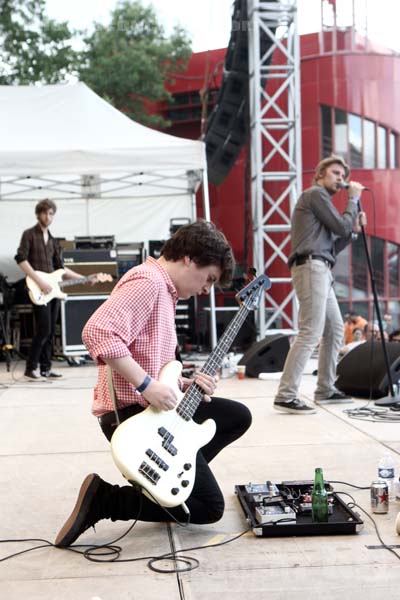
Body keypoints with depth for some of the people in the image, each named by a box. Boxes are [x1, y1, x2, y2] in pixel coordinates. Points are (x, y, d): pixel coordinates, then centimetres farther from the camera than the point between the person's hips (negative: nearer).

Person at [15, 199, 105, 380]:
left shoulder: (52, 240, 18)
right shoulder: (29, 234, -3)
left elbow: (60, 268, 21)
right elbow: (21, 259, -15)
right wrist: (40, 281, -20)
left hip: (52, 290, 7)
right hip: (38, 291, -7)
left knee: (50, 332, 7)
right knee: (43, 330, -12)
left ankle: (45, 368, 14)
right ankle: (31, 368, -3)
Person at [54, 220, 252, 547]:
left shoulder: (164, 290, 17)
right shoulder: (148, 281, -16)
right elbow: (98, 333, -30)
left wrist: (184, 383, 7)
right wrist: (148, 385, -28)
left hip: (156, 408, 10)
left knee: (238, 417, 20)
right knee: (209, 507, -4)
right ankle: (103, 499, -5)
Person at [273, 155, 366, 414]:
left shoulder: (320, 199, 29)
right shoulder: (316, 194, -1)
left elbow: (331, 247, 24)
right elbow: (340, 226, -8)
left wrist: (354, 229, 15)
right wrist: (353, 199, 4)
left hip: (320, 271, 11)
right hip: (312, 268, -11)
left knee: (335, 330, 14)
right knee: (311, 333, -17)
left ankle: (325, 389, 21)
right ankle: (285, 396, -21)